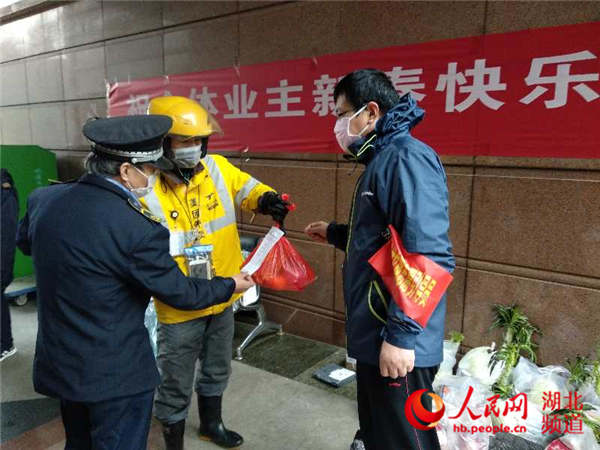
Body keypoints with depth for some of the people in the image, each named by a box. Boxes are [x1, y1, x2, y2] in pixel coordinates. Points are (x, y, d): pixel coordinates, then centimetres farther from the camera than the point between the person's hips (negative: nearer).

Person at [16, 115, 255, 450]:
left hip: (57, 364, 7)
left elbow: (25, 243, 16)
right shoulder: (137, 228, -28)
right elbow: (178, 292, -16)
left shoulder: (43, 200, -6)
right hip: (116, 374, -7)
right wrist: (230, 285, 0)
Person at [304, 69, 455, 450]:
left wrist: (401, 335, -25)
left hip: (397, 343, -10)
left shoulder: (407, 158, -19)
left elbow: (428, 256, -27)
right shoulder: (383, 160, 13)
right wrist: (335, 233, 24)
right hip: (375, 334, 10)